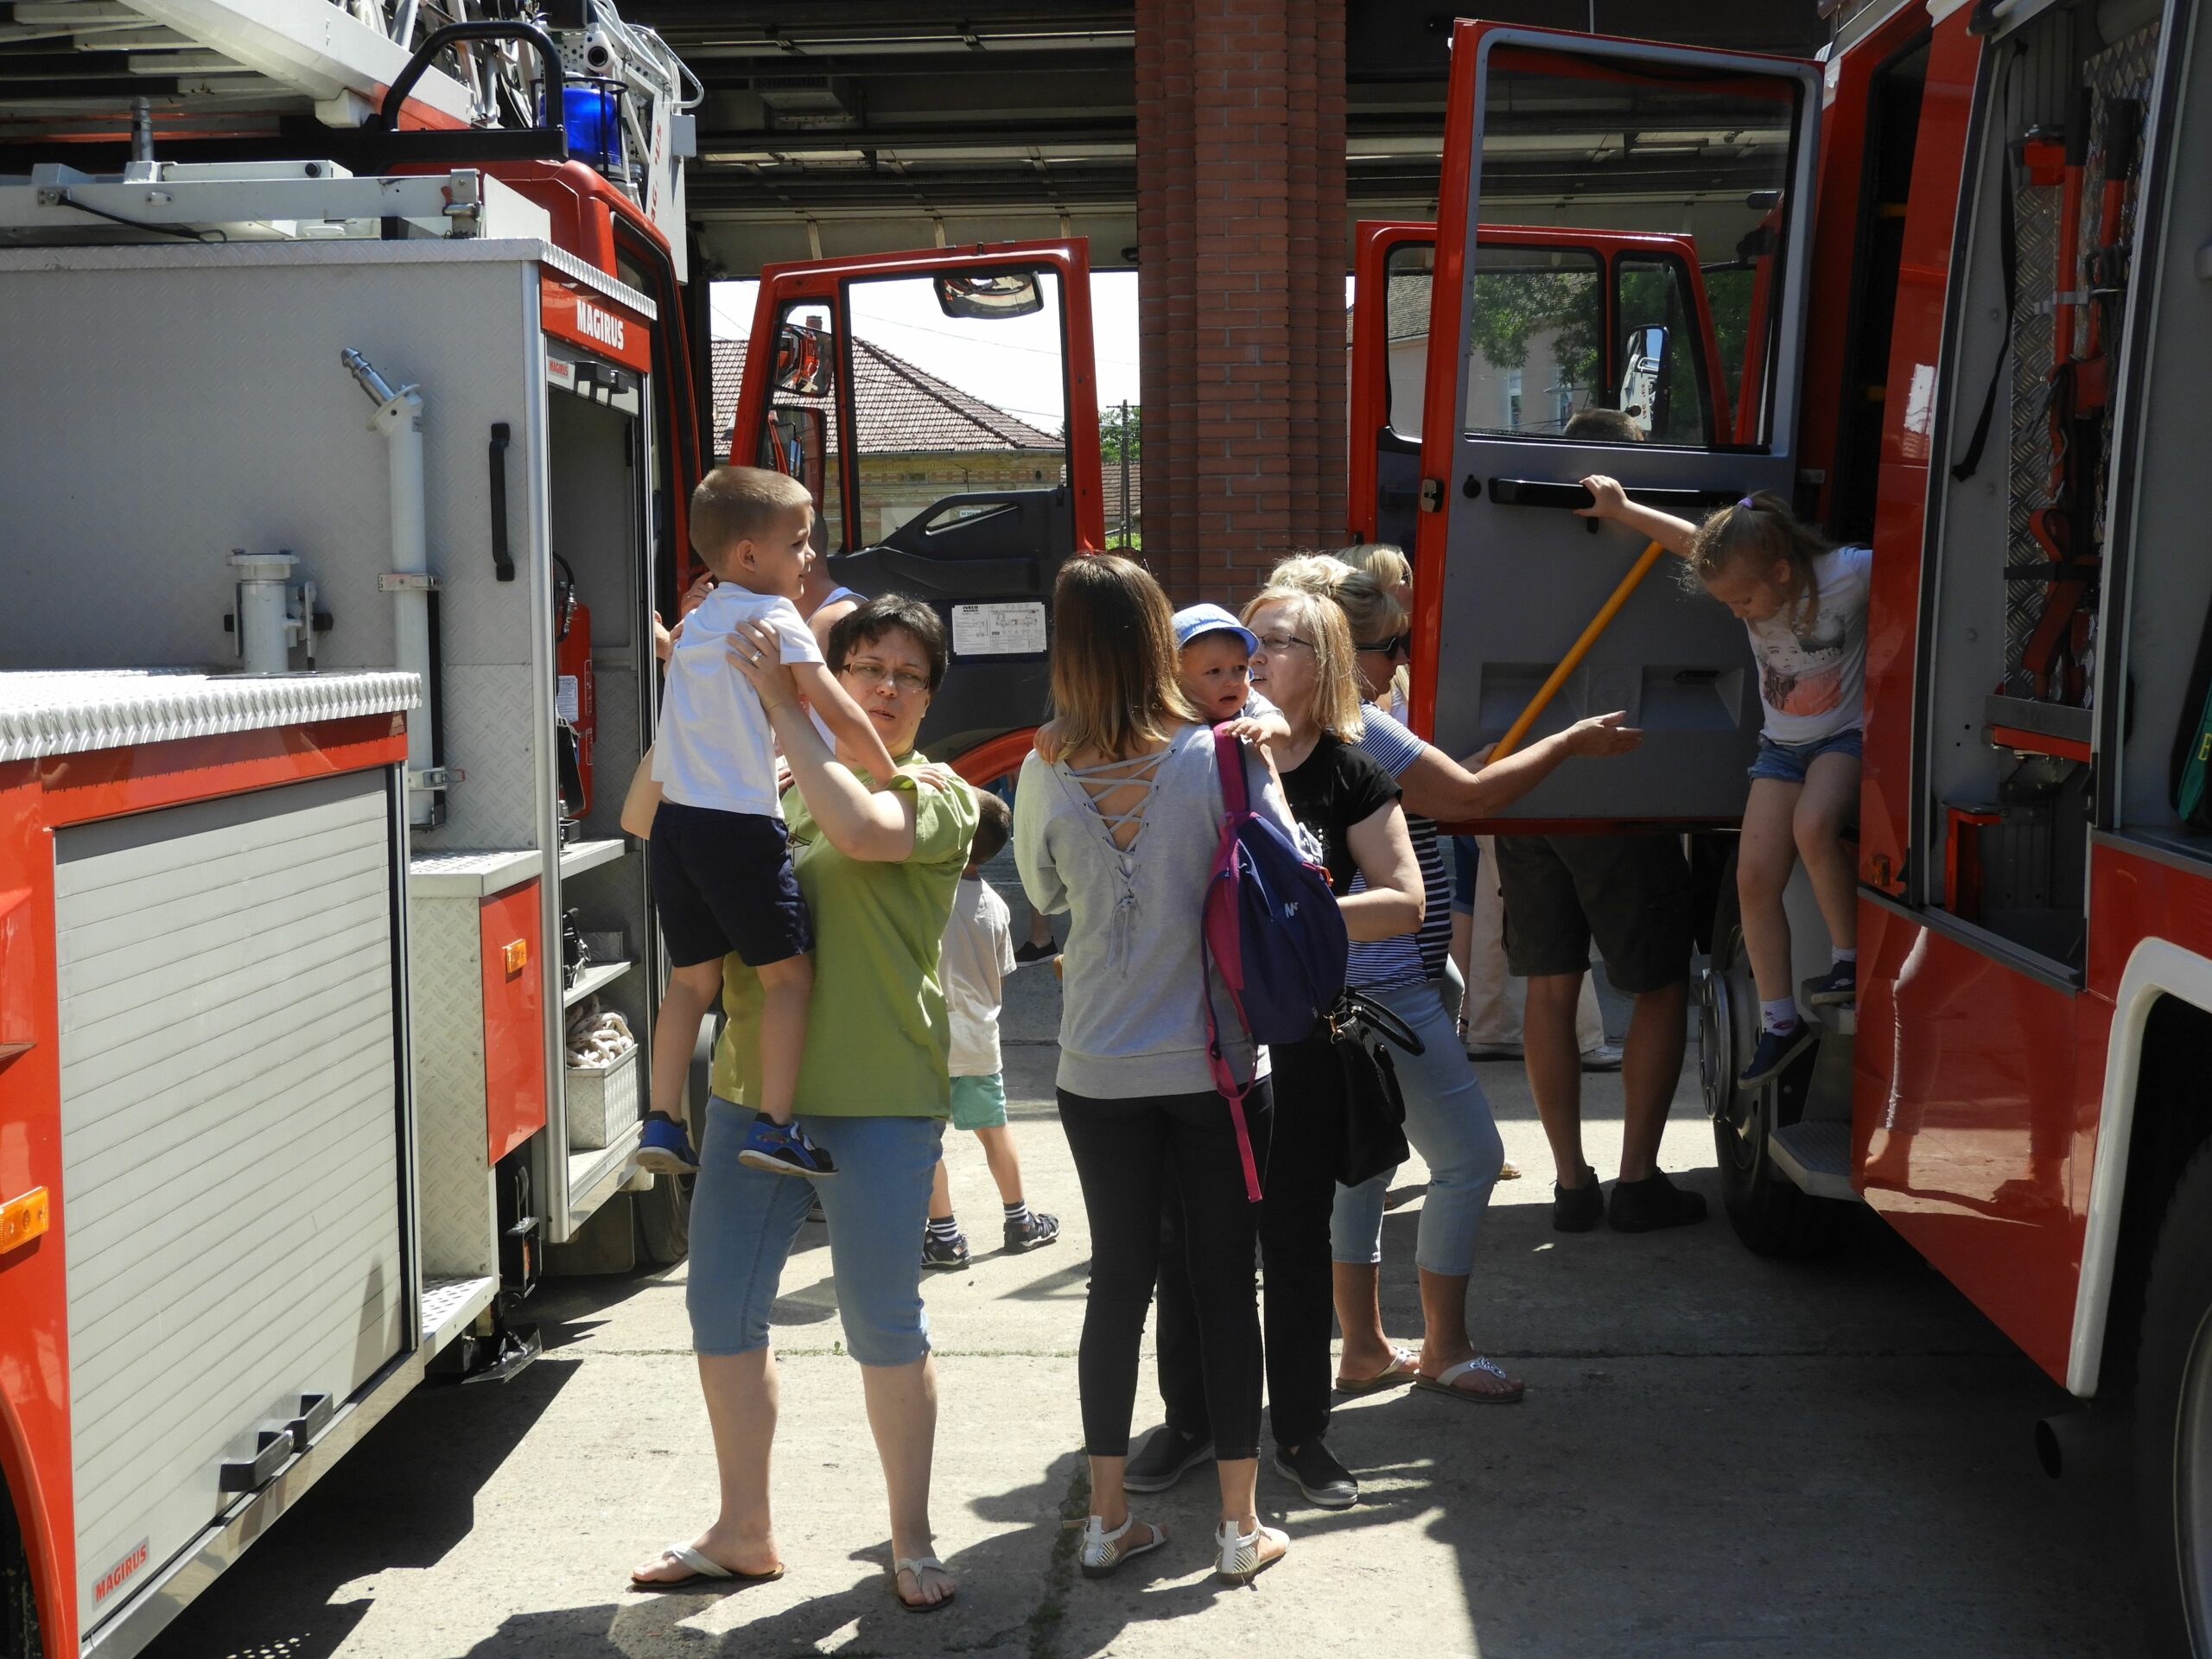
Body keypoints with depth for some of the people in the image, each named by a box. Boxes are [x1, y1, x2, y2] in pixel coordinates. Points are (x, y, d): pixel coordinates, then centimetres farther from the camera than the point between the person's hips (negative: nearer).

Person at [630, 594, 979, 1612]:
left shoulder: (936, 796, -3)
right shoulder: (771, 786, 12)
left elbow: (859, 827, -23)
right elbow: (650, 820, 11)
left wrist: (780, 705, -19)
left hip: (878, 1100, -5)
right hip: (753, 1082, 5)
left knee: (883, 1321, 2)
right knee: (721, 1307, 10)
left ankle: (911, 1538, 20)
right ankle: (744, 1534, 27)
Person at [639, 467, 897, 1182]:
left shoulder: (696, 621, 17)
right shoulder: (773, 619, -6)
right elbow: (840, 715, -9)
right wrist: (892, 778, 1)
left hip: (675, 820, 7)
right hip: (740, 825, -7)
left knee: (691, 978, 15)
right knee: (788, 974, 1)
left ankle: (662, 1123, 13)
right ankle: (773, 1126, -4)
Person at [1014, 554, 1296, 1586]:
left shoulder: (1047, 777, -6)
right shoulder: (1225, 757, -12)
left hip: (1099, 1072, 2)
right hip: (1217, 1064, -2)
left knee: (1119, 1282, 12)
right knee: (1226, 1285, 8)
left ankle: (1108, 1519, 20)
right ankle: (1239, 1527, 16)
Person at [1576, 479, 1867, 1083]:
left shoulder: (1848, 574, -22)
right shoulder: (1744, 579, -7)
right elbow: (1691, 540, 9)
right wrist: (1621, 509, 11)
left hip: (1846, 736, -6)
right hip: (1781, 745, 6)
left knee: (1813, 824, -36)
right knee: (1754, 879, -6)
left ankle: (1848, 959, -16)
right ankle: (1778, 1022, 4)